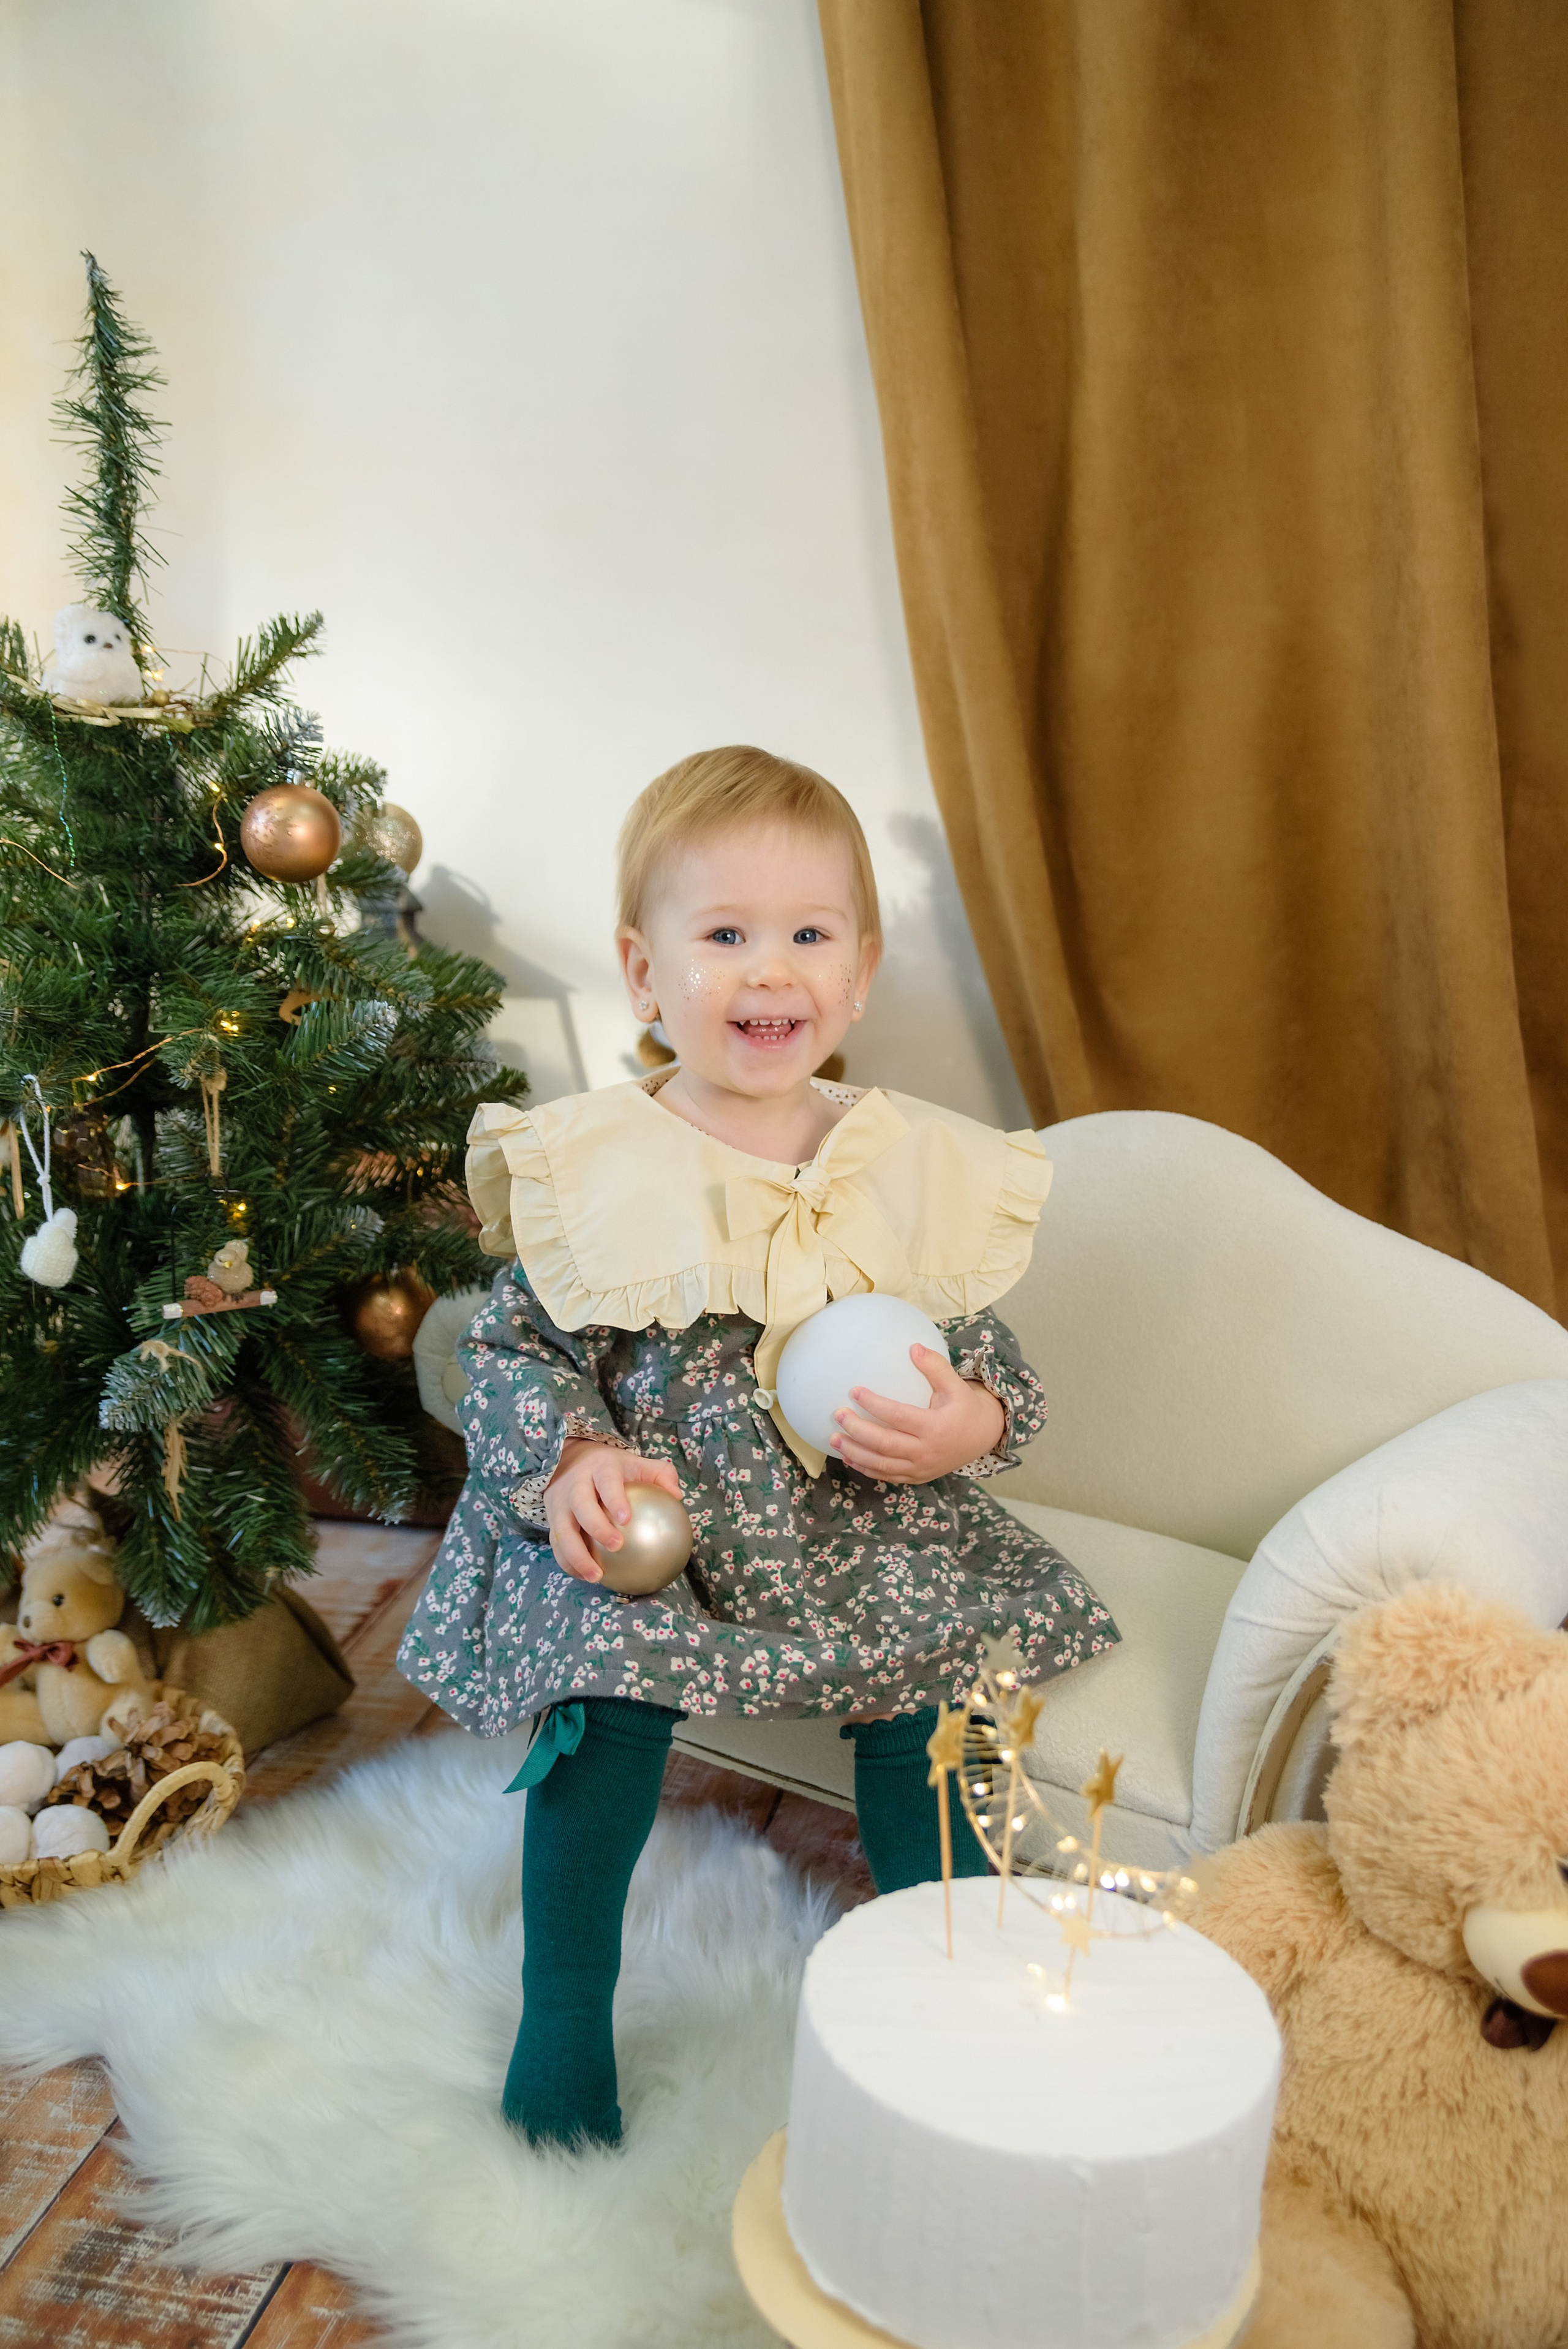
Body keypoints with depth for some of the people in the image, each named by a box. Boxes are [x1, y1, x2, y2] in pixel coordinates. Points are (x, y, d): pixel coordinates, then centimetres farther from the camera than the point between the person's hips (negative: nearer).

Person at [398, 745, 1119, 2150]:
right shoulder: (588, 1171, -6)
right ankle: (566, 2011, 4)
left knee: (937, 1691, -18)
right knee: (608, 1699, -23)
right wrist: (571, 1461, -18)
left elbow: (982, 1355, 7)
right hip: (640, 1523, -1)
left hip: (864, 1523, 2)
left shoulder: (914, 1170, 0)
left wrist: (965, 1424, -15)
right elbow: (512, 1353, 1)